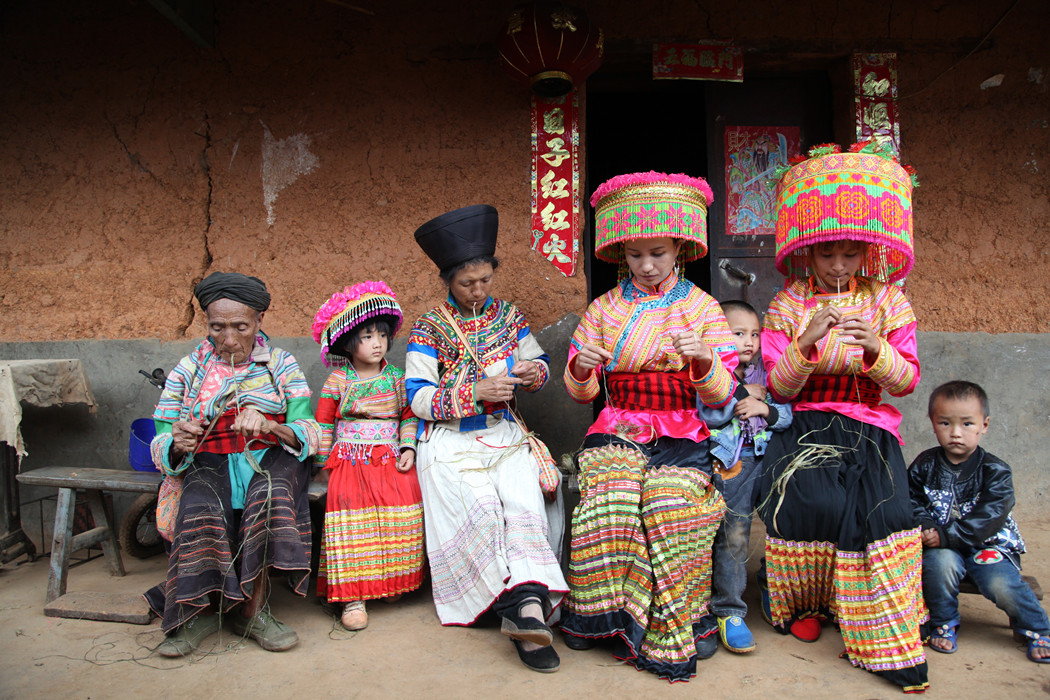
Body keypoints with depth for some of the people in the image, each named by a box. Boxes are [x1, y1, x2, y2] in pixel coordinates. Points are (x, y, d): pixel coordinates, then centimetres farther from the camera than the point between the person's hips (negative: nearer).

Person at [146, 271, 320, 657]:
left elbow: (309, 434, -6)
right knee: (201, 508, -32)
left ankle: (252, 607, -20)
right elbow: (162, 452, 2)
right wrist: (177, 443, -24)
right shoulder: (187, 371, 6)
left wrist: (271, 427, -28)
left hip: (272, 459, 0)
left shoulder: (281, 365, 4)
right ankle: (201, 609, -15)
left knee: (271, 492, -34)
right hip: (211, 465, 1)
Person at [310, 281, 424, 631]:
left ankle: (392, 581, -1)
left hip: (391, 459, 2)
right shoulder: (338, 380, 3)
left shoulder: (397, 378, 9)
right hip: (349, 460, -2)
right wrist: (323, 462, 5)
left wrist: (408, 448, 1)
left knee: (405, 497, -20)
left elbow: (409, 416, 15)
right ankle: (352, 595, -15)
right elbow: (323, 422, 7)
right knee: (350, 505, -21)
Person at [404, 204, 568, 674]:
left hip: (504, 436, 2)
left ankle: (525, 607, -35)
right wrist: (478, 392, -20)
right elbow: (418, 397, -7)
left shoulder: (508, 315, 11)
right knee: (480, 507, -28)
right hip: (450, 443, -2)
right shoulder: (429, 328, 0)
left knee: (523, 501, -26)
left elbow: (540, 363, 19)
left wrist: (534, 372, -7)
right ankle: (529, 607, -28)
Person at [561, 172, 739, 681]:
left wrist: (704, 359, -21)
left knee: (672, 504, -30)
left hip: (680, 435, -1)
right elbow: (581, 392, 11)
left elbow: (720, 396, 1)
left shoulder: (702, 308, 8)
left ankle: (679, 622, -9)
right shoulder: (604, 309, 12)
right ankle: (612, 617, -12)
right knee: (608, 500, -30)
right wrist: (581, 370, -14)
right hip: (617, 430, 1)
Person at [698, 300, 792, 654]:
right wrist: (744, 393, -11)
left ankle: (729, 610, 20)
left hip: (754, 462, 3)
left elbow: (786, 414, 9)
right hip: (721, 462, -3)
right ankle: (729, 609, 10)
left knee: (735, 534, 5)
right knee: (731, 537, -1)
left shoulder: (766, 374, 12)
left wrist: (765, 408, -10)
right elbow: (709, 413, -15)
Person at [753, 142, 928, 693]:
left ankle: (887, 640, -8)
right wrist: (806, 344, -20)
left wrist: (875, 348, -17)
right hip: (804, 425, -1)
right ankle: (802, 604, 2)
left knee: (880, 505, -26)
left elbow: (907, 381, 5)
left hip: (868, 428, 1)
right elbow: (779, 388, -1)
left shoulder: (888, 302, 9)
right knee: (809, 497, -28)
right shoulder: (787, 307, 5)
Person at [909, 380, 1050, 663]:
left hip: (988, 544, -1)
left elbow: (989, 518, -17)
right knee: (941, 563, -30)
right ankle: (944, 624, -5)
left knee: (1001, 584, -24)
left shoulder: (995, 471, -7)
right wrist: (926, 530, -21)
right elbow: (913, 505, 0)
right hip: (942, 547, 1)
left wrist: (945, 535, -25)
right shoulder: (924, 467, 0)